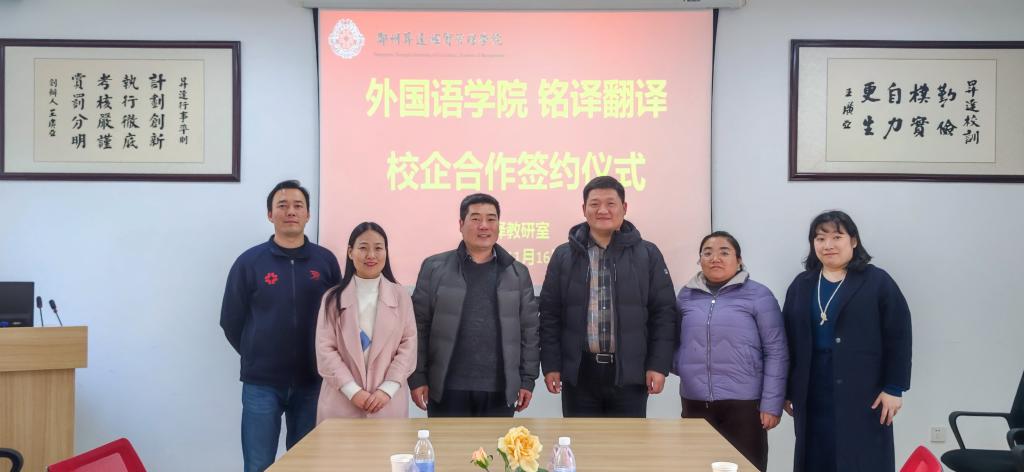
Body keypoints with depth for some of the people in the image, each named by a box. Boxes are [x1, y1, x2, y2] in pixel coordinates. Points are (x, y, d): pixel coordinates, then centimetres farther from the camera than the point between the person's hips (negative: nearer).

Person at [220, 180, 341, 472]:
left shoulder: (326, 261, 2)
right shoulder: (249, 262, -2)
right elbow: (231, 322, 4)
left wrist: (322, 360, 4)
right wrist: (257, 357, 8)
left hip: (312, 382, 1)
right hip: (261, 384, -1)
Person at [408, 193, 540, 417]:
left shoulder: (518, 273, 7)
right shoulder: (434, 268, 2)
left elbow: (528, 330, 8)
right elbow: (419, 327, 2)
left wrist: (527, 380, 4)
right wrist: (417, 378, -3)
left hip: (500, 390, 2)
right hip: (448, 389, -1)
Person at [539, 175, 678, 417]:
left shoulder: (647, 254, 4)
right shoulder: (564, 256, 6)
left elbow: (664, 313, 3)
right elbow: (550, 314, 7)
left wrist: (659, 365, -3)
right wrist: (551, 365, 1)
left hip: (630, 372, 0)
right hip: (579, 372, 1)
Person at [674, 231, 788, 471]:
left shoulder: (758, 295, -3)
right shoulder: (686, 295, 7)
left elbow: (776, 353, -4)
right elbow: (674, 340, 18)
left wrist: (771, 404, -9)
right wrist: (678, 364, -2)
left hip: (743, 403, -3)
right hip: (695, 403, 3)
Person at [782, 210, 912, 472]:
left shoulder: (877, 282, -1)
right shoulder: (801, 285, 11)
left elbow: (898, 338, -4)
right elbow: (789, 341, 11)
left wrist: (893, 388, -8)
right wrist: (788, 391, 9)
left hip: (863, 395, -3)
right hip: (814, 395, 4)